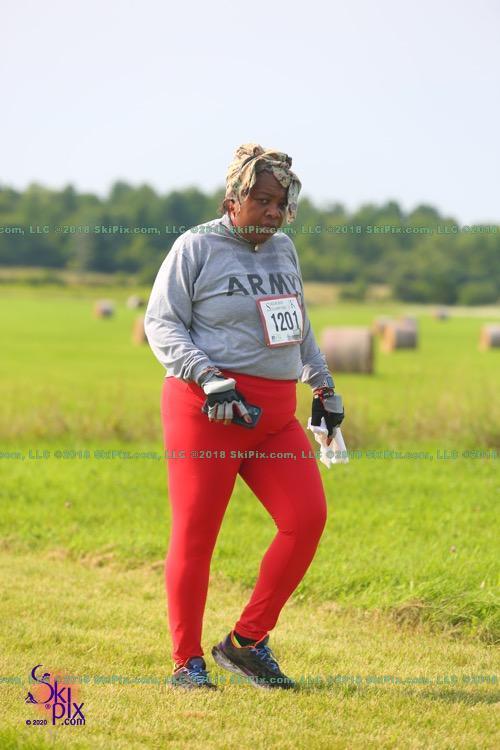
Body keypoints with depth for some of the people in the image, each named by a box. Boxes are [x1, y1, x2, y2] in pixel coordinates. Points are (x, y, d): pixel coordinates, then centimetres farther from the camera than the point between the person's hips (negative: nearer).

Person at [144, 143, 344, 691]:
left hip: (275, 415, 6)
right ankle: (187, 662, 10)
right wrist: (207, 378, -19)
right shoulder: (196, 247, -3)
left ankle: (247, 641, 6)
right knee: (195, 536, -3)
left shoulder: (284, 249, 16)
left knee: (307, 518, -7)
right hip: (207, 409, -6)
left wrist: (323, 384, 29)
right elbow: (161, 322, -7)